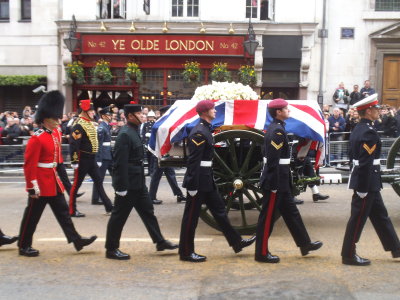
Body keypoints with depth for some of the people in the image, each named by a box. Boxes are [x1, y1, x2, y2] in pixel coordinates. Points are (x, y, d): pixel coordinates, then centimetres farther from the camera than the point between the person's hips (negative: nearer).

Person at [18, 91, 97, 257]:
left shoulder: (55, 133, 7)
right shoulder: (37, 139, -18)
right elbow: (29, 165, -19)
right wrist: (33, 187, -20)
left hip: (54, 182, 8)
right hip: (41, 184, -8)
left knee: (63, 212, 11)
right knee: (32, 216, 4)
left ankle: (76, 239, 15)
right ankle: (24, 246, 17)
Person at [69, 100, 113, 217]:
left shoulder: (90, 123, 12)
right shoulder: (79, 125, -17)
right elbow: (73, 144, -22)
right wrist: (74, 161, -24)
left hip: (92, 159, 9)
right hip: (83, 159, -9)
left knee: (98, 182, 10)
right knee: (77, 184, 1)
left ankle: (109, 207, 14)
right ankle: (72, 210, 11)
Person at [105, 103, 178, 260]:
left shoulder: (134, 132, 11)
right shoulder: (125, 135, -18)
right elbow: (120, 163, -22)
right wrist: (121, 187, -22)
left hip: (138, 183, 10)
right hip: (128, 185, -10)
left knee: (148, 211, 15)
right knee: (119, 216, 2)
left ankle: (160, 241, 24)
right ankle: (111, 249, 13)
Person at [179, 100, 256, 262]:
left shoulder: (205, 130, 13)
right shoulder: (199, 133, -18)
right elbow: (193, 160, -22)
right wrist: (192, 186, -23)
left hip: (207, 181, 10)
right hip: (199, 181, -10)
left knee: (219, 209, 15)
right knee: (191, 216, 0)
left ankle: (236, 242, 24)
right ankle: (186, 252, 11)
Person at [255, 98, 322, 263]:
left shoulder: (274, 128, 12)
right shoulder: (278, 131, -19)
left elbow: (266, 154, 17)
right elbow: (273, 160, -23)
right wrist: (274, 185, -22)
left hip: (280, 182, 10)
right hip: (275, 181, -10)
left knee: (290, 211, 17)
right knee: (268, 216, -1)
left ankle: (305, 243, 29)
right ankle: (262, 253, 9)